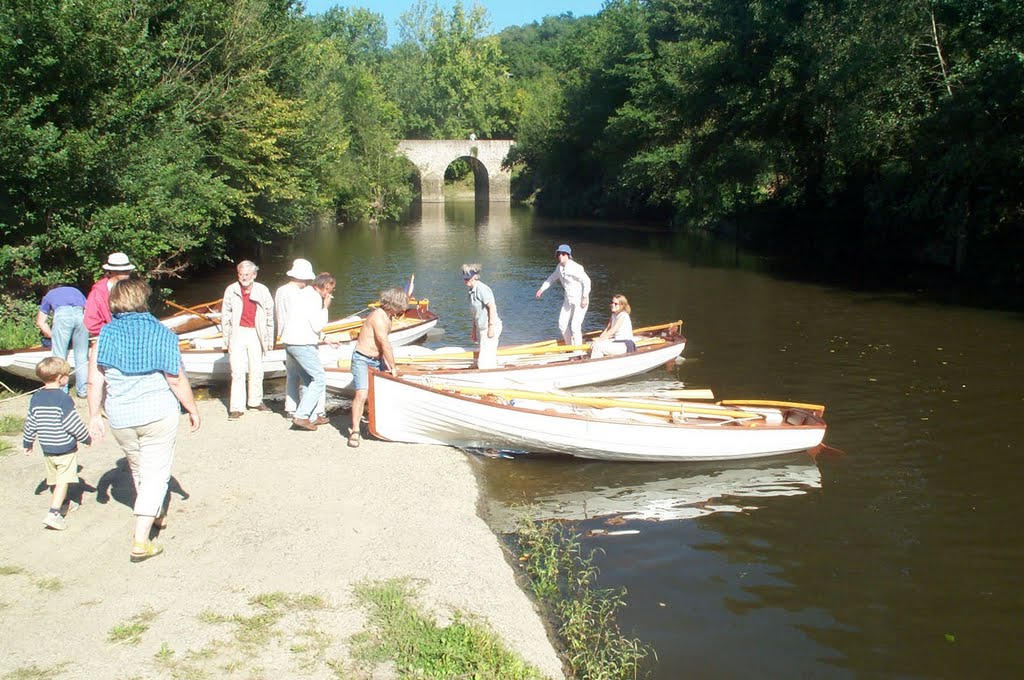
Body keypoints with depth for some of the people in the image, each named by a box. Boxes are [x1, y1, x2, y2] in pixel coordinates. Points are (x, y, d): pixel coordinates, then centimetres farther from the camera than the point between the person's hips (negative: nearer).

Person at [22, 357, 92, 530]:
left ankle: (64, 503, 40)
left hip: (47, 448, 7)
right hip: (66, 448, -7)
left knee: (56, 480, 22)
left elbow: (30, 424, 8)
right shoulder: (63, 399, -19)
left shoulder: (36, 398, 1)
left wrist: (27, 443, 21)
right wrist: (87, 438, -3)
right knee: (63, 481, -1)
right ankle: (53, 513, -11)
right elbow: (73, 424, -17)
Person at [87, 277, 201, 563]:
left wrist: (94, 415, 6)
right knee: (155, 473, 2)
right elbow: (176, 379, -10)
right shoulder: (161, 334, -10)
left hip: (120, 418, 4)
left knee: (138, 469, 24)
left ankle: (156, 514, 44)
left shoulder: (106, 334, -3)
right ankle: (141, 542, -4)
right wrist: (193, 409, 2)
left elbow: (95, 381, -5)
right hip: (159, 414, -4)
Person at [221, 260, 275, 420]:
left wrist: (270, 339, 5)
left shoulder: (262, 291, -2)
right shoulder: (231, 290, -4)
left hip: (256, 334, 2)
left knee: (256, 370, 10)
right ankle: (237, 408, -2)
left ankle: (255, 401, 28)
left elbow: (270, 316, 5)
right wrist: (226, 339, 3)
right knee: (237, 372, -5)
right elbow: (225, 316, 4)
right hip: (237, 333, -2)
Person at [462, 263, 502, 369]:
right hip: (482, 329, 10)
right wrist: (474, 329, 20)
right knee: (490, 361, 17)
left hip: (490, 328, -10)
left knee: (483, 362, -10)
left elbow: (492, 307, -22)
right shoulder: (472, 291, 13)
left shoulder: (481, 289, -16)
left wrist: (491, 326, -23)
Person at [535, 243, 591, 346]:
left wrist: (585, 298, -22)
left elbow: (587, 281, -23)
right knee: (562, 323, 10)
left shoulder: (575, 267, -22)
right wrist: (542, 289, 20)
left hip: (580, 300, -9)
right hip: (568, 299, 9)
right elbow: (552, 278, 22)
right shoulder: (559, 267, 4)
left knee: (575, 326, -13)